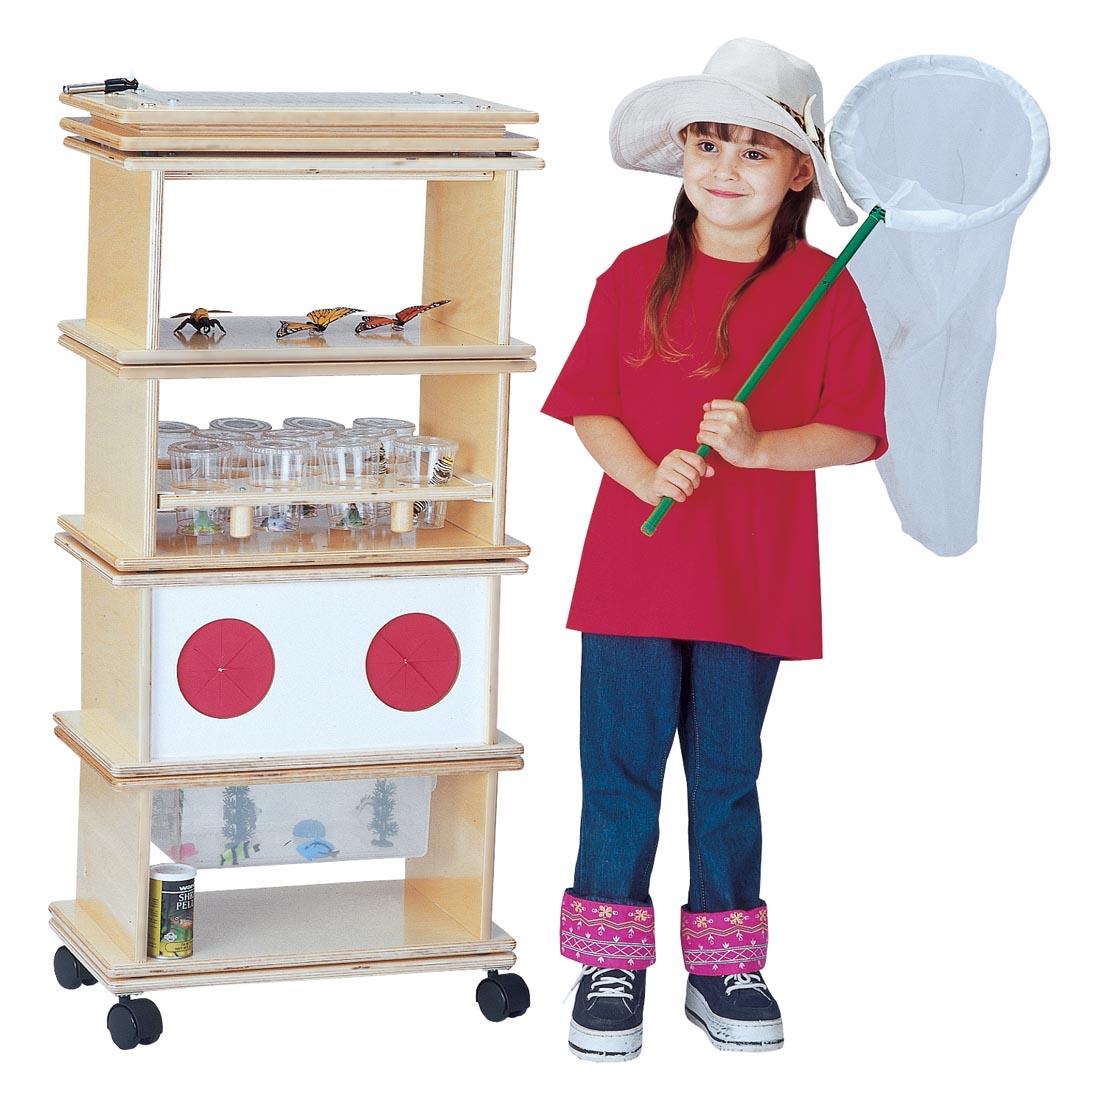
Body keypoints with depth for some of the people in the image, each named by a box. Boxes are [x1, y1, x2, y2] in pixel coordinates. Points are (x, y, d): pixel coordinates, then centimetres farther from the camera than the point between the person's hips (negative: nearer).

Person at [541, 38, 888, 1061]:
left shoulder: (824, 289, -2)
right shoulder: (636, 277, 2)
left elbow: (856, 434, -4)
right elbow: (590, 407, 2)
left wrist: (756, 445, -20)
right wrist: (645, 474, -17)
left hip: (754, 581, 0)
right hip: (634, 565, 0)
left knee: (727, 773, 11)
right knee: (622, 767, 3)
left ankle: (724, 966, 22)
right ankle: (610, 965, 14)